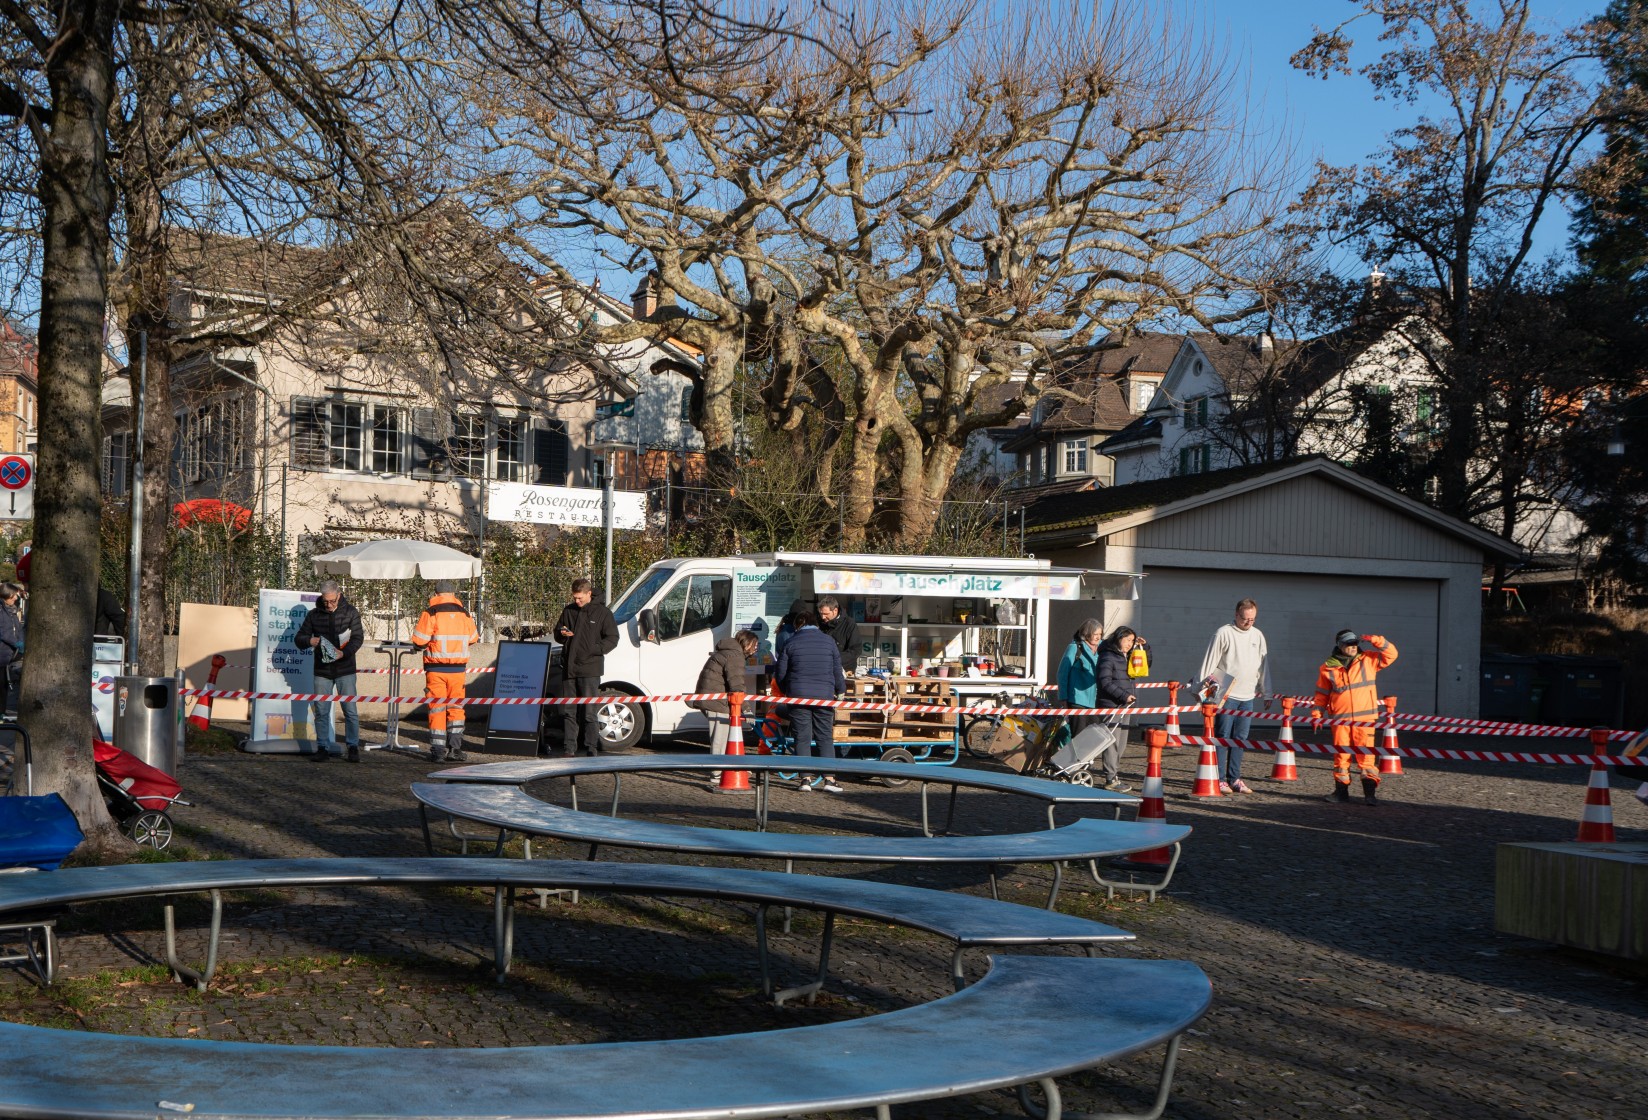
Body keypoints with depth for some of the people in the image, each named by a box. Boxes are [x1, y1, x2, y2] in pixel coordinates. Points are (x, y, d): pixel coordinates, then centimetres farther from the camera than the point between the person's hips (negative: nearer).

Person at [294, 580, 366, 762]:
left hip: (345, 669, -2)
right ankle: (322, 747, 11)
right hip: (322, 671, 2)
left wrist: (343, 653, -21)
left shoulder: (350, 612, 0)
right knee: (321, 711, 3)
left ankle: (353, 746, 9)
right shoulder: (314, 615, 5)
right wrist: (309, 641, -16)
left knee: (350, 710, -1)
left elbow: (358, 637, -5)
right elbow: (298, 639, 8)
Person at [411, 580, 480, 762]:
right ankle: (455, 749, 10)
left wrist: (417, 647, 11)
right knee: (456, 707, 12)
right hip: (458, 668, 3)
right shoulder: (463, 613, 4)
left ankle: (438, 751, 2)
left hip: (436, 667, -3)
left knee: (437, 708, 3)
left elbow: (418, 641, -12)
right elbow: (473, 638, 15)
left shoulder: (430, 613, -8)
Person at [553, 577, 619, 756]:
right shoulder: (568, 611, 13)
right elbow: (557, 633, 22)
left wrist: (595, 650, -14)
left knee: (589, 711, -5)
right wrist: (562, 634, -2)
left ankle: (591, 746, 0)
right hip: (568, 668, 5)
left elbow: (612, 639, -1)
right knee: (568, 711, 7)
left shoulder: (602, 612, -1)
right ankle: (569, 746, 12)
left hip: (590, 669, -5)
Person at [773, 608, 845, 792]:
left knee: (802, 738, 4)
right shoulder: (828, 641, 6)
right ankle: (829, 778, -4)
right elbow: (837, 671, 9)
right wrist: (841, 689, 27)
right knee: (825, 737, 4)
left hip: (798, 694, -1)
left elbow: (780, 673, 4)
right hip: (824, 694, 1)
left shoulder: (791, 643, 2)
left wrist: (786, 691, 22)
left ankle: (805, 779, 0)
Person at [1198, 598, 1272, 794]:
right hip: (1225, 695, -5)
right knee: (1223, 737, -5)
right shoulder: (1223, 633, -6)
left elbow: (1264, 665, 16)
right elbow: (1210, 662, -6)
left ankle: (1234, 778, 14)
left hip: (1247, 697, 5)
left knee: (1240, 738, 7)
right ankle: (1219, 779, -1)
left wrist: (1266, 692, 16)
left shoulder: (1258, 635, 11)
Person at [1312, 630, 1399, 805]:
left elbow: (1391, 654, 4)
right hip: (1340, 719, 1)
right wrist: (1317, 713, 5)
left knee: (1367, 754, -7)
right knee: (1341, 754, 5)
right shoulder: (1328, 667, 5)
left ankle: (1370, 793, -5)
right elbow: (1322, 693, 11)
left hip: (1364, 717, -1)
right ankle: (1341, 791, 14)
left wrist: (1376, 641, -10)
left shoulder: (1368, 660, 7)